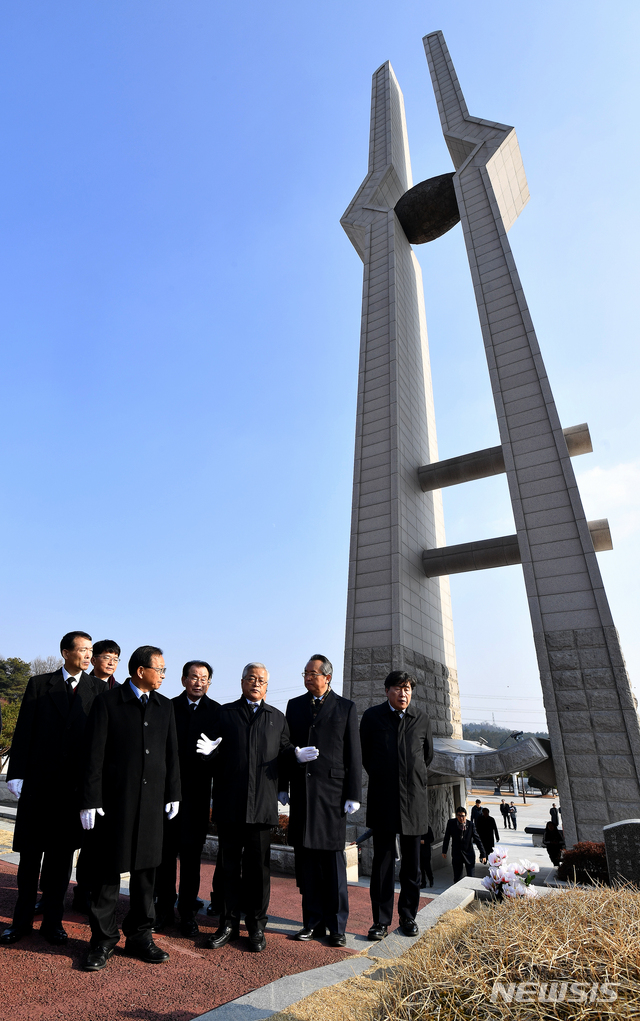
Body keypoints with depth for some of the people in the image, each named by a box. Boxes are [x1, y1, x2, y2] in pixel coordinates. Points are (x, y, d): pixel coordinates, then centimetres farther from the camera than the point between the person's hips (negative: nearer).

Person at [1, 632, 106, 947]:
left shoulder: (99, 688, 0)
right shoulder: (39, 684, 1)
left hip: (74, 785, 0)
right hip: (38, 782, 0)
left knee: (61, 855, 12)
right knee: (30, 853, 12)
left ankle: (52, 921, 28)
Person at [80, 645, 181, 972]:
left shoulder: (164, 706, 6)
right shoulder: (107, 702, -7)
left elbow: (171, 753, 9)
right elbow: (94, 755, -7)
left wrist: (173, 793, 7)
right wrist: (90, 800, -9)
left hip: (152, 798, 4)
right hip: (115, 798, -4)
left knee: (146, 868, 13)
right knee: (108, 870, 6)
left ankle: (139, 936, 29)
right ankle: (103, 940, 25)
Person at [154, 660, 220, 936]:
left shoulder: (217, 712, 1)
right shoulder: (168, 707, 3)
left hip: (197, 791, -1)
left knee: (191, 852, 9)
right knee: (165, 850, 10)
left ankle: (187, 912, 24)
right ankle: (164, 909, 28)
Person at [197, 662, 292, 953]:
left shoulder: (277, 717, 11)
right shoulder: (225, 713, 8)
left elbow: (284, 753, 9)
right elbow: (218, 754, 6)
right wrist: (210, 750, -16)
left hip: (262, 803, 0)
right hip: (229, 802, 0)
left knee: (258, 866, 9)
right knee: (229, 865, 10)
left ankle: (256, 926, 25)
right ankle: (229, 924, 27)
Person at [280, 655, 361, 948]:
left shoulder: (346, 708, 1)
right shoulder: (294, 705, 9)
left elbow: (353, 755, 0)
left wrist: (353, 795, -4)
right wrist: (282, 786, 6)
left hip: (332, 791, -3)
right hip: (301, 791, 3)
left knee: (333, 861, 5)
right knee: (306, 860, 11)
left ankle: (336, 926, 19)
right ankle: (313, 922, 24)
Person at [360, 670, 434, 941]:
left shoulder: (421, 718, 1)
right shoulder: (372, 716, -3)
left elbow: (427, 754, 16)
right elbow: (365, 755, 8)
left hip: (413, 799, 2)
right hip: (383, 799, -1)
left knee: (412, 863, 12)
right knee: (382, 861, 5)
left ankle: (408, 916, 28)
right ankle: (381, 920, 18)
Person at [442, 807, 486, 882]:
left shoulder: (470, 824, -13)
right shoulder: (451, 823, -11)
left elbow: (477, 840, -6)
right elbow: (447, 838, 0)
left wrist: (483, 854, -6)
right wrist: (444, 851, 6)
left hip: (469, 854, -1)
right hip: (456, 855, 1)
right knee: (457, 878, 9)